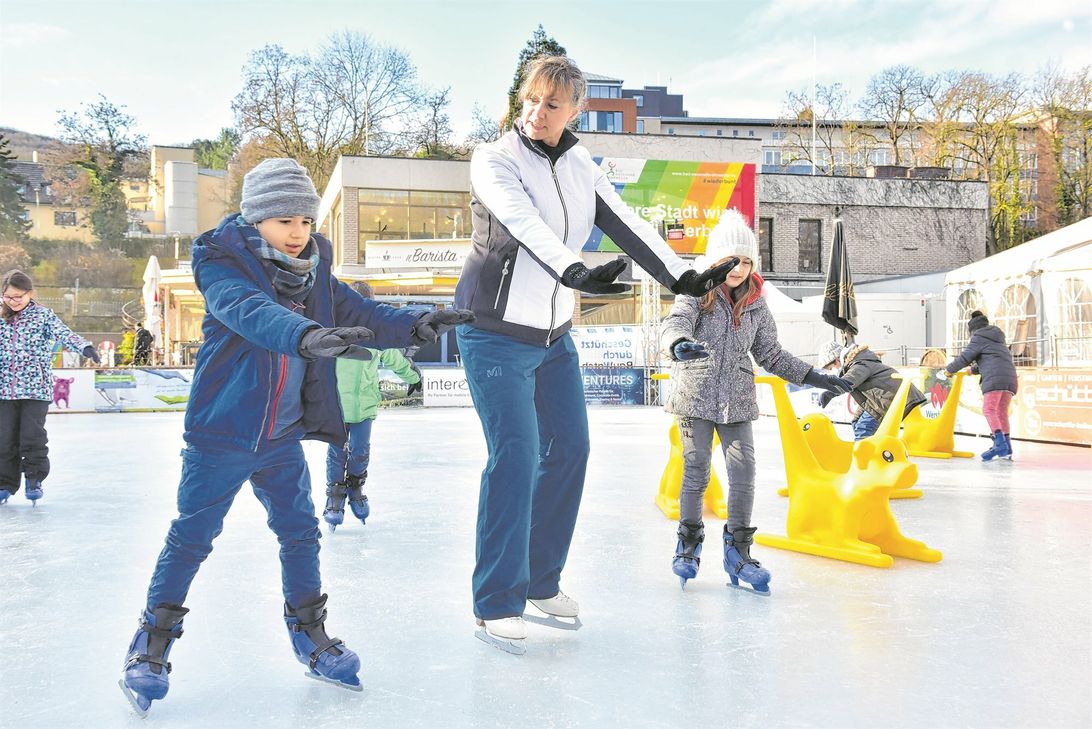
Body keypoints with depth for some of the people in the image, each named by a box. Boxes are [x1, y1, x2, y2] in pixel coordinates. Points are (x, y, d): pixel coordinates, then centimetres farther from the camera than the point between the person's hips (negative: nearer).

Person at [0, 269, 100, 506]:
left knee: (32, 436, -6)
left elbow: (64, 334, -13)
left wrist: (85, 346, -30)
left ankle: (34, 480, 11)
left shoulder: (43, 315, 0)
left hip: (36, 386, -3)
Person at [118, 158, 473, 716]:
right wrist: (309, 335, -53)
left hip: (283, 437, 6)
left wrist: (413, 326, -18)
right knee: (192, 537, 4)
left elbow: (358, 314, -1)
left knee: (300, 531, 10)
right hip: (222, 434, -5)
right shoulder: (222, 267, -16)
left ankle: (310, 634, 26)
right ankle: (153, 640, 19)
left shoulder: (313, 273, 5)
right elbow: (253, 314, -36)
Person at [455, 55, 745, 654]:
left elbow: (625, 225, 1)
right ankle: (495, 604, -2)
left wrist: (682, 277, -10)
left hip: (555, 334, 7)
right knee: (515, 457, -12)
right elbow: (525, 225, -30)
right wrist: (576, 274, -46)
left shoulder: (580, 167, 6)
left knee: (569, 451, 7)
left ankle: (541, 581, 22)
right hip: (495, 334, -6)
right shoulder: (495, 159, -12)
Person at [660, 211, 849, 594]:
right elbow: (675, 323, -26)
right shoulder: (696, 294, -7)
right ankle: (689, 544, 18)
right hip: (696, 395, -4)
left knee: (743, 473, -2)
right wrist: (679, 343, -49)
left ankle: (738, 550, 10)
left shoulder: (756, 306, 6)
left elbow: (770, 354, 14)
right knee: (696, 471, 1)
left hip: (737, 402, 4)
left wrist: (811, 376, 10)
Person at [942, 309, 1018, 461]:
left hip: (994, 377, -8)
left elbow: (965, 357, 2)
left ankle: (1000, 443, -28)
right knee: (1002, 412, 9)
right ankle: (1006, 448, 4)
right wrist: (974, 370, 47)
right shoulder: (997, 337, 29)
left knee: (989, 409, -12)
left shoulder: (979, 337, 4)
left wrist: (949, 369, 15)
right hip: (1009, 376, 8)